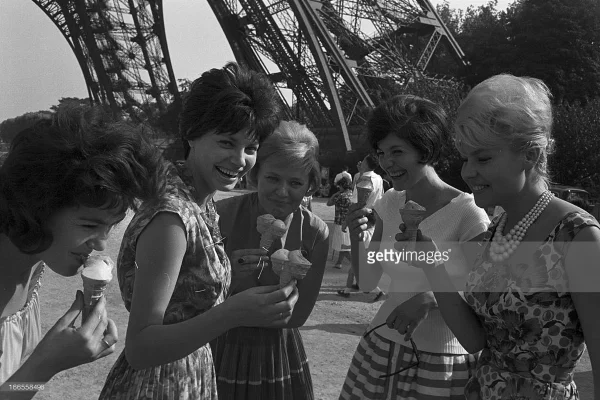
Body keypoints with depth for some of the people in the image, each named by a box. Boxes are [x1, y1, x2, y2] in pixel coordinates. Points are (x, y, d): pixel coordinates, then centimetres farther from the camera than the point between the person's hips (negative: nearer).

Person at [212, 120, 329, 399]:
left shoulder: (316, 234, -13)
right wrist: (232, 279, -32)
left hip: (278, 354, 2)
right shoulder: (221, 215, -20)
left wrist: (249, 282, -25)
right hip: (220, 352, -2)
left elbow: (297, 317, -10)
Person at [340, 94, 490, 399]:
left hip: (441, 362, -4)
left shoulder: (468, 213, -16)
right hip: (380, 349, 5)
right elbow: (367, 283, 5)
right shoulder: (389, 203, 1)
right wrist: (357, 241, -12)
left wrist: (431, 299, -26)